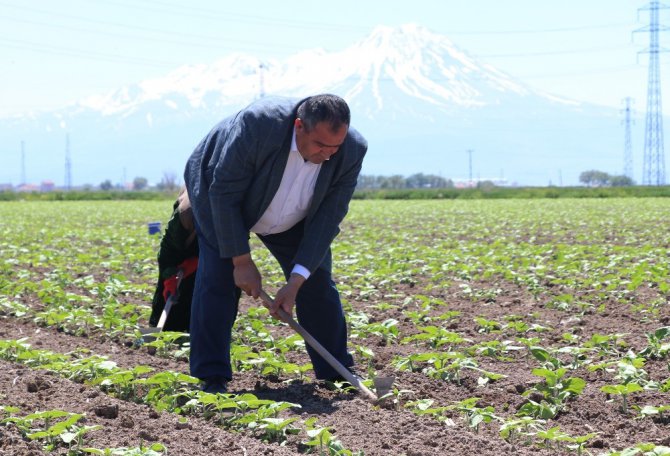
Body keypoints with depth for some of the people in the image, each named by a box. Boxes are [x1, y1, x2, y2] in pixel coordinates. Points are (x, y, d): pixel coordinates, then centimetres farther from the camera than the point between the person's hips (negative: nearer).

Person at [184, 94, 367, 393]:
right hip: (220, 192, -4)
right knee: (218, 276, -17)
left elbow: (327, 218, -22)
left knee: (316, 280, 1)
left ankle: (338, 373, 14)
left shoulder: (352, 151, -28)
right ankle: (211, 379, -11)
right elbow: (224, 193, -31)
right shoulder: (258, 124, -40)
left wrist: (296, 281, -28)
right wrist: (242, 261, -28)